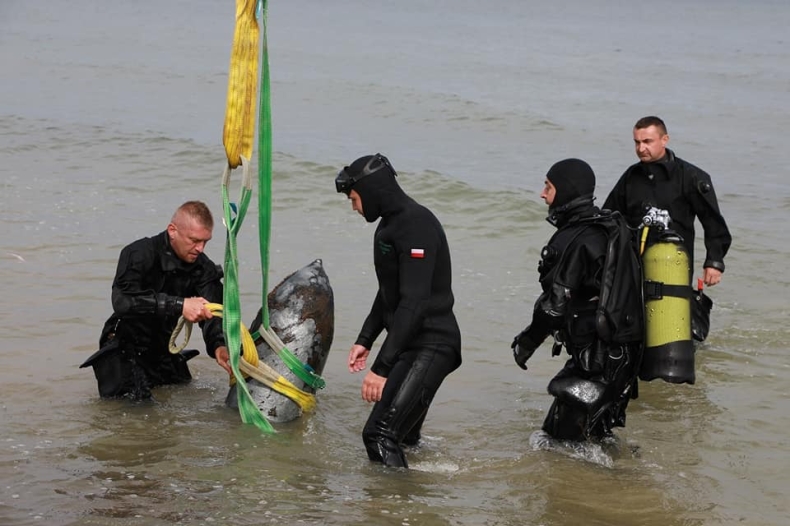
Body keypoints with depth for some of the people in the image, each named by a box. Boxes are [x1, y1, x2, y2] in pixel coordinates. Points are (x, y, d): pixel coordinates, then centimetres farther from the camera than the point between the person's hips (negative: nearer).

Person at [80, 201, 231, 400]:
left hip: (163, 350, 6)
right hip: (125, 345, -6)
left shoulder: (203, 268, -3)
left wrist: (218, 346, -40)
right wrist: (179, 305, -47)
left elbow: (213, 314, -16)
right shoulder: (139, 254, -20)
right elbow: (122, 300, -38)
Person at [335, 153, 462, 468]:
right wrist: (365, 340, 23)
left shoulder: (417, 225, -18)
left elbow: (415, 302, -26)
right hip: (409, 346, 11)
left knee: (380, 434, -21)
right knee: (402, 437, 15)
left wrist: (382, 367, -28)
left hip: (431, 347, -11)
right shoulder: (390, 224, 15)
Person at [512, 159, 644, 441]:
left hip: (597, 358, -10)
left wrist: (526, 342, -4)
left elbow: (555, 304, -17)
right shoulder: (611, 227, 12)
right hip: (624, 351, 10)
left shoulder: (573, 241, -17)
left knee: (565, 436, -4)